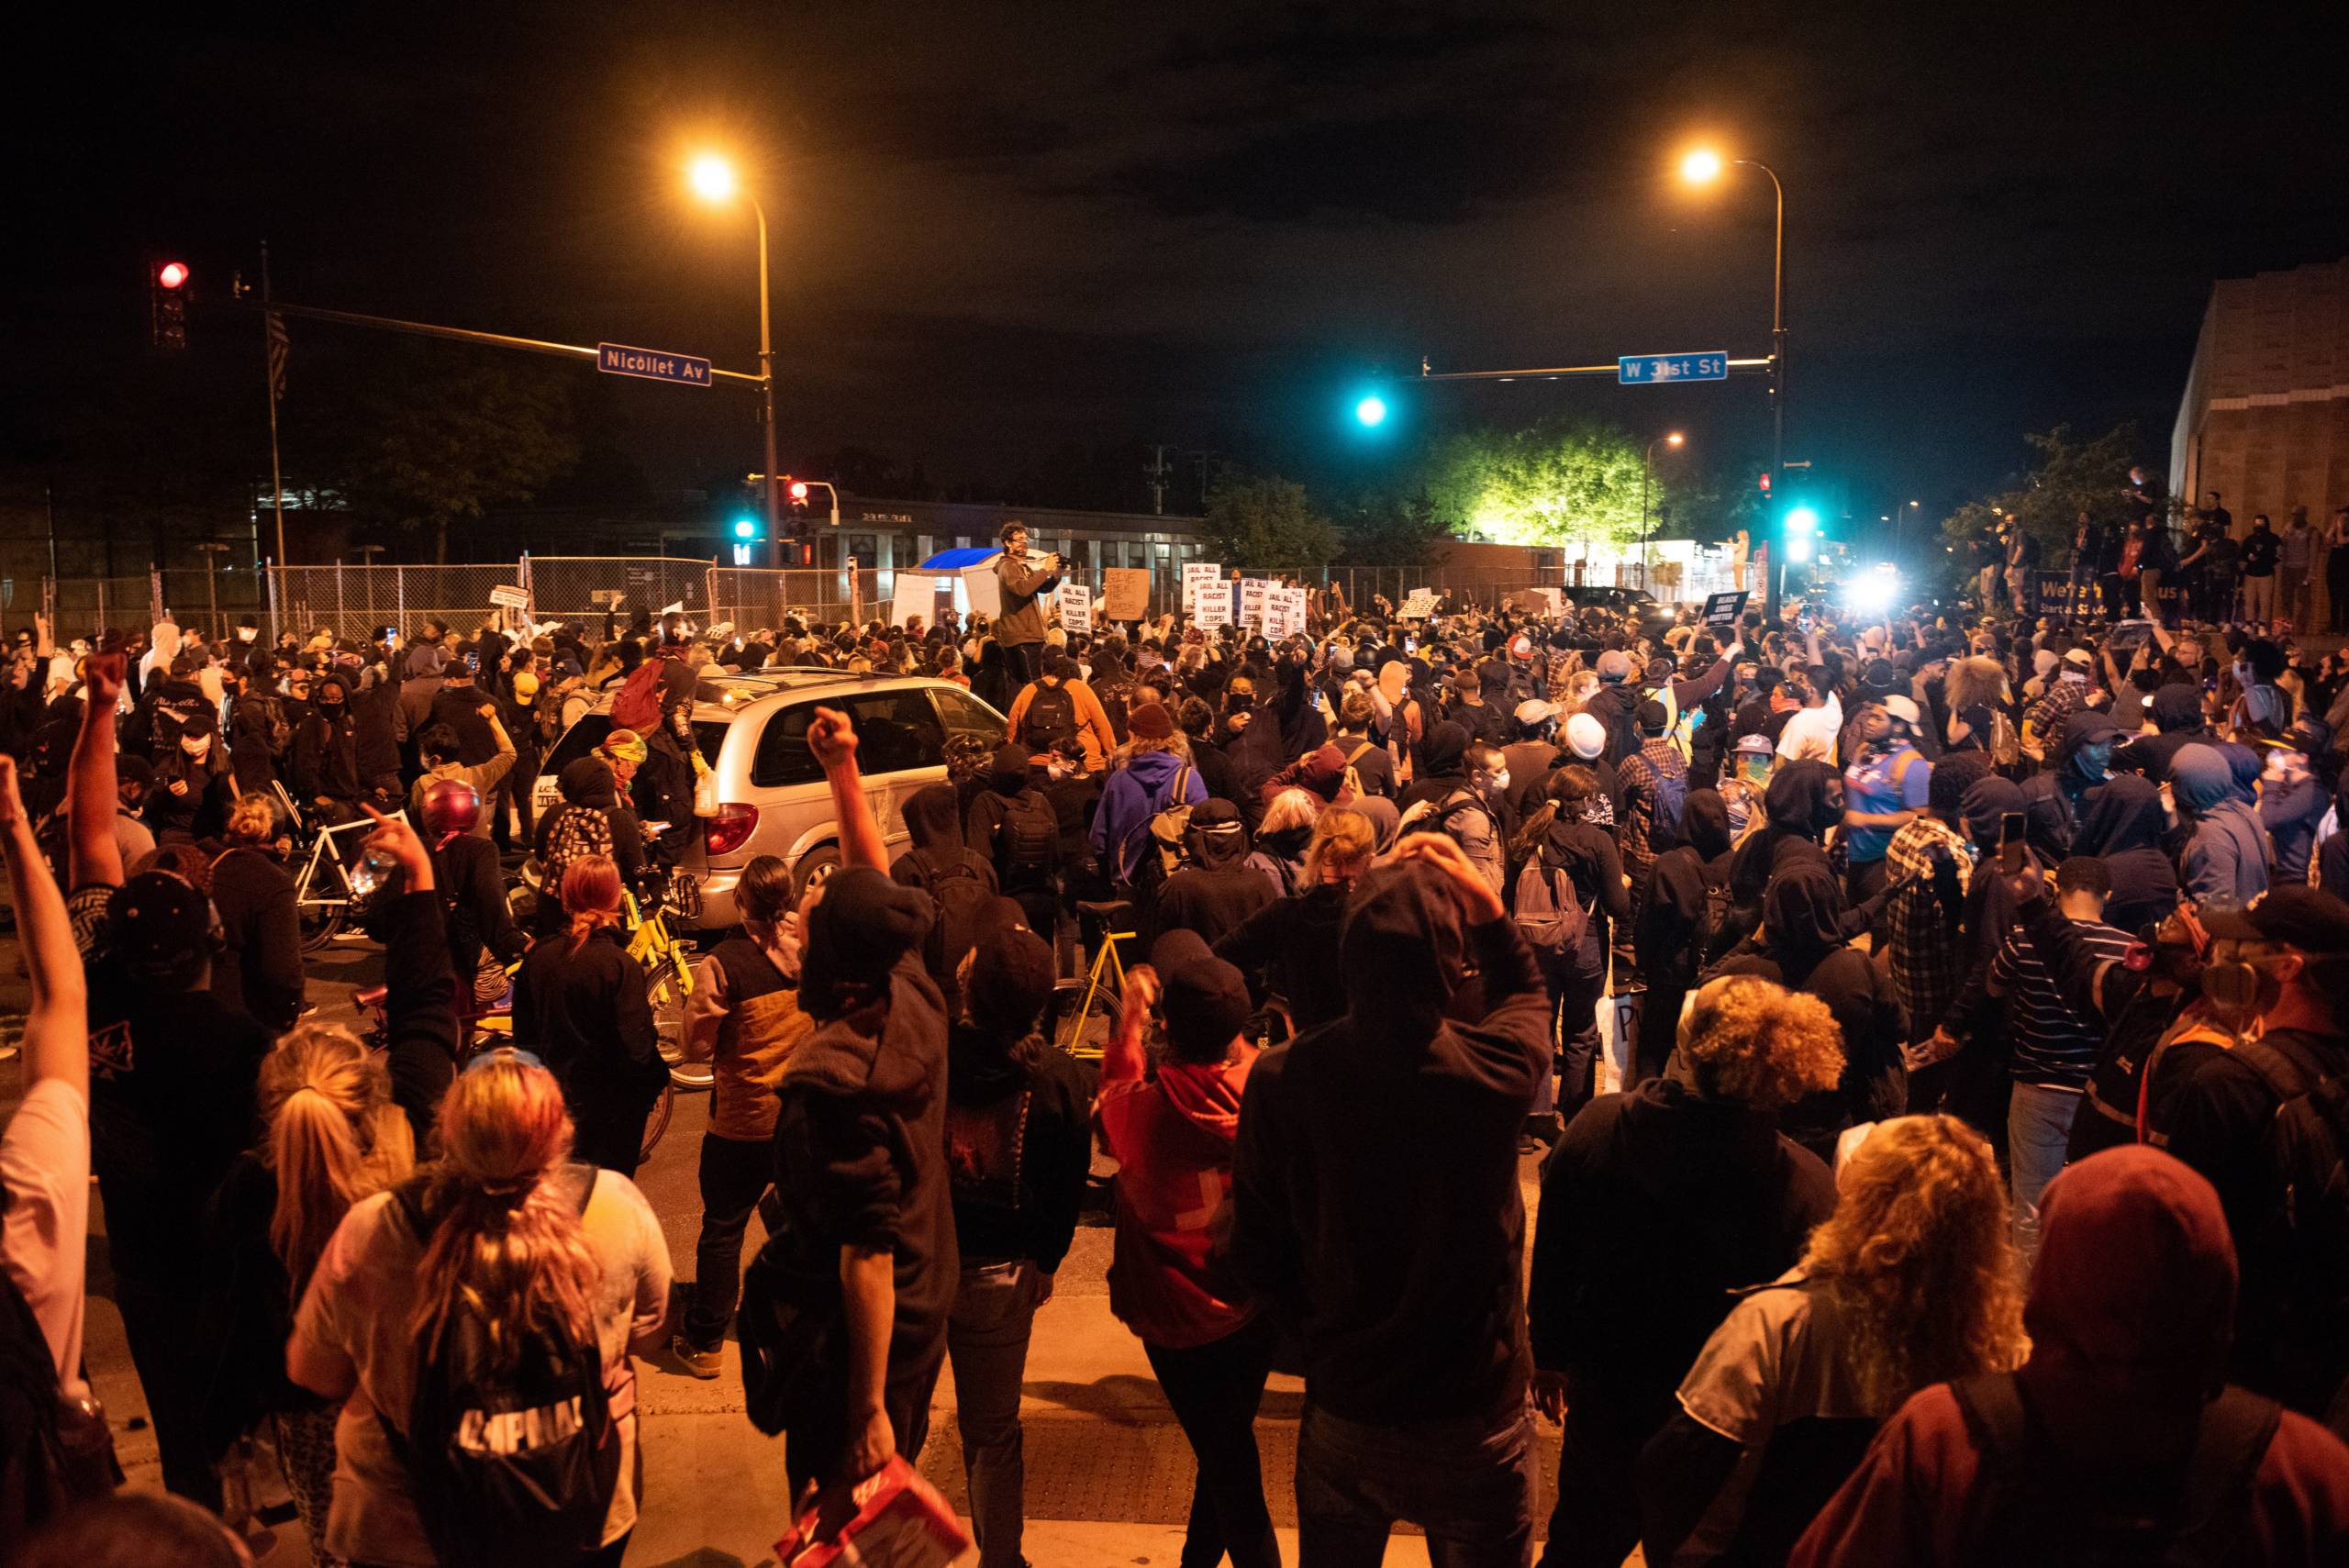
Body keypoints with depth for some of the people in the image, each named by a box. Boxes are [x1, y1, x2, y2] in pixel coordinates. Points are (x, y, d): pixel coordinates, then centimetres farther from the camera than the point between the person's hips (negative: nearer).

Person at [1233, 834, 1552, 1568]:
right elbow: (1528, 996, 5)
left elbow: (1257, 1252, -5)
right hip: (1474, 1419, -1)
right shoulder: (1493, 1072, -22)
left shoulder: (1280, 1080, -18)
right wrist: (1487, 904, -4)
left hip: (1343, 1409, 2)